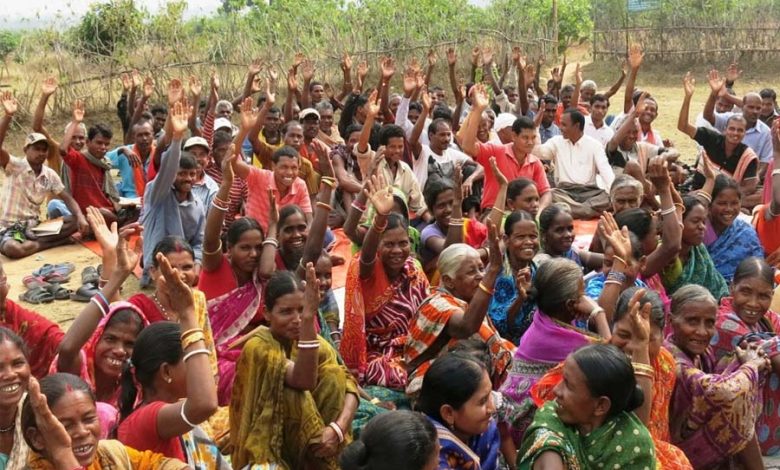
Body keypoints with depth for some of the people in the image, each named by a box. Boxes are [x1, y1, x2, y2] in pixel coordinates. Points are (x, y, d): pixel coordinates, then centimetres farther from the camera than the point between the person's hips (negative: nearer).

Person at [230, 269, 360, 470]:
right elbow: (304, 381, -35)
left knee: (334, 376, -17)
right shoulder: (257, 346, -19)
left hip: (312, 445, 5)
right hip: (268, 450, -5)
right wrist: (308, 318, -44)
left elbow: (348, 385, -11)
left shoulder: (314, 342, -2)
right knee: (296, 395, -31)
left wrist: (338, 428, -30)